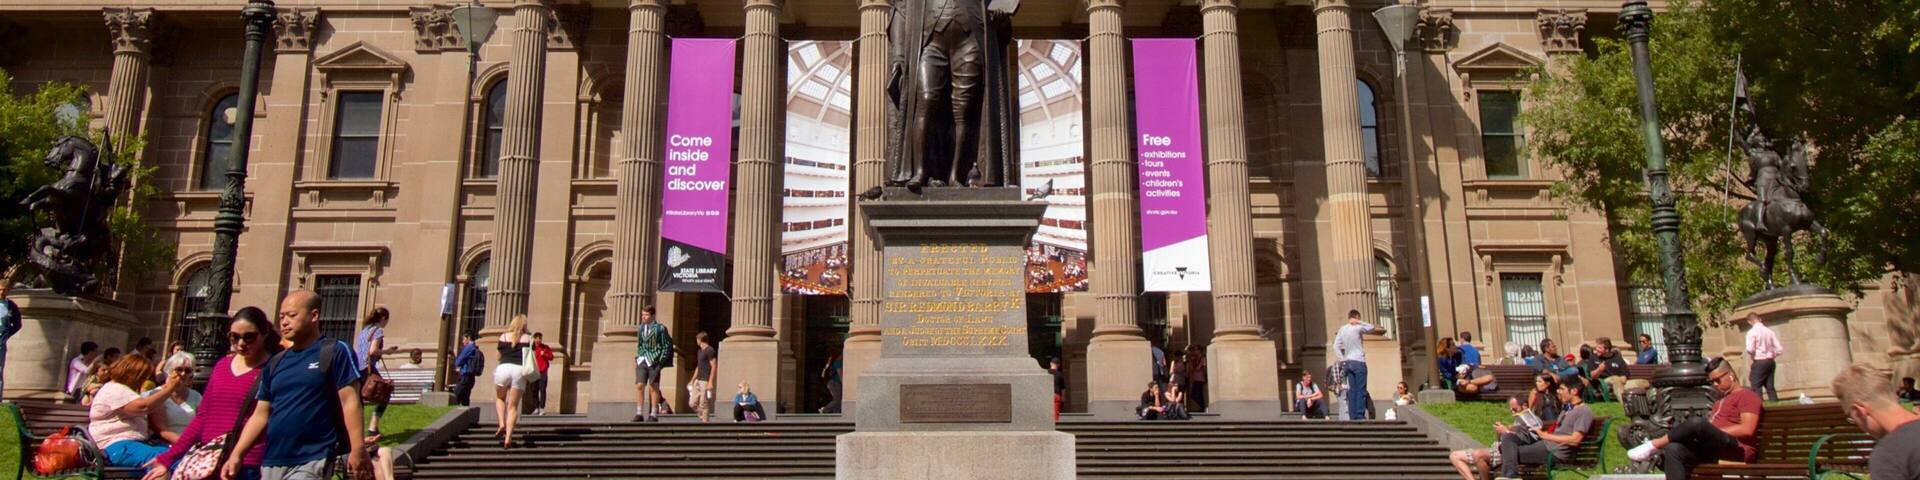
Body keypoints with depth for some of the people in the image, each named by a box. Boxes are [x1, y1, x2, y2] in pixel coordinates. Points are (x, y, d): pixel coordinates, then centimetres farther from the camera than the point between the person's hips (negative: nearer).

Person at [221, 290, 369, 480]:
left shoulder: (335, 352, -3)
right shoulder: (276, 363, 15)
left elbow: (349, 402, -10)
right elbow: (260, 414, 16)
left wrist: (357, 448, -18)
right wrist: (236, 454, 6)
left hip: (310, 462, -6)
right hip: (272, 462, 7)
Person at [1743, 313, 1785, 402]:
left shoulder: (1752, 332, -11)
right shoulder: (1770, 331, 5)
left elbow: (1750, 350, -21)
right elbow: (1780, 349, 3)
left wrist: (1750, 355, 1)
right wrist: (1772, 355, 19)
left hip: (1759, 362, -6)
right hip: (1770, 362, 6)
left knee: (1756, 388, -1)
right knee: (1770, 387, 13)